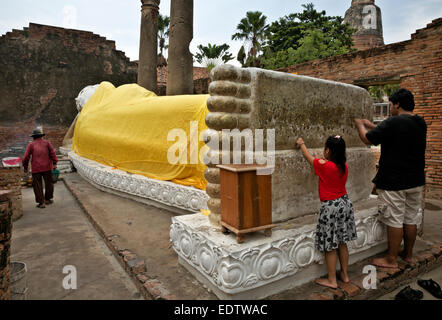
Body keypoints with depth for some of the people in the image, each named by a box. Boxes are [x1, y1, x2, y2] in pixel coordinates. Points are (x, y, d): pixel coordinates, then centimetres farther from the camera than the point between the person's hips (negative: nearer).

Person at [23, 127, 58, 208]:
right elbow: (52, 153, -6)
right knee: (48, 183, 15)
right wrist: (54, 163, -8)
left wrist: (25, 167, 11)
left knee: (37, 185, 7)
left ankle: (41, 202, 7)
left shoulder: (31, 145, 4)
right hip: (47, 167, 1)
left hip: (36, 169, -1)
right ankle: (47, 199, 26)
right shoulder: (47, 143, 5)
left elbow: (26, 157, 0)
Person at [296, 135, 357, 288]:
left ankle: (332, 280, 16)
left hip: (330, 207, -7)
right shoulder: (344, 166, -1)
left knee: (330, 246, 4)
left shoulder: (322, 165, -17)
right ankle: (345, 274, 32)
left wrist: (301, 144, 17)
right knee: (342, 243, 19)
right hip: (344, 203, 7)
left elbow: (308, 156, 1)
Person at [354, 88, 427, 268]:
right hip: (416, 181, 8)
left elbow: (367, 139, -13)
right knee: (411, 219, 16)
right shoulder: (420, 123, 8)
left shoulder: (393, 123, -18)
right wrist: (372, 126, 23)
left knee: (394, 221, 1)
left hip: (393, 182, -8)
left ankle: (391, 259, 12)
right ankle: (408, 255, 31)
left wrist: (360, 124, 5)